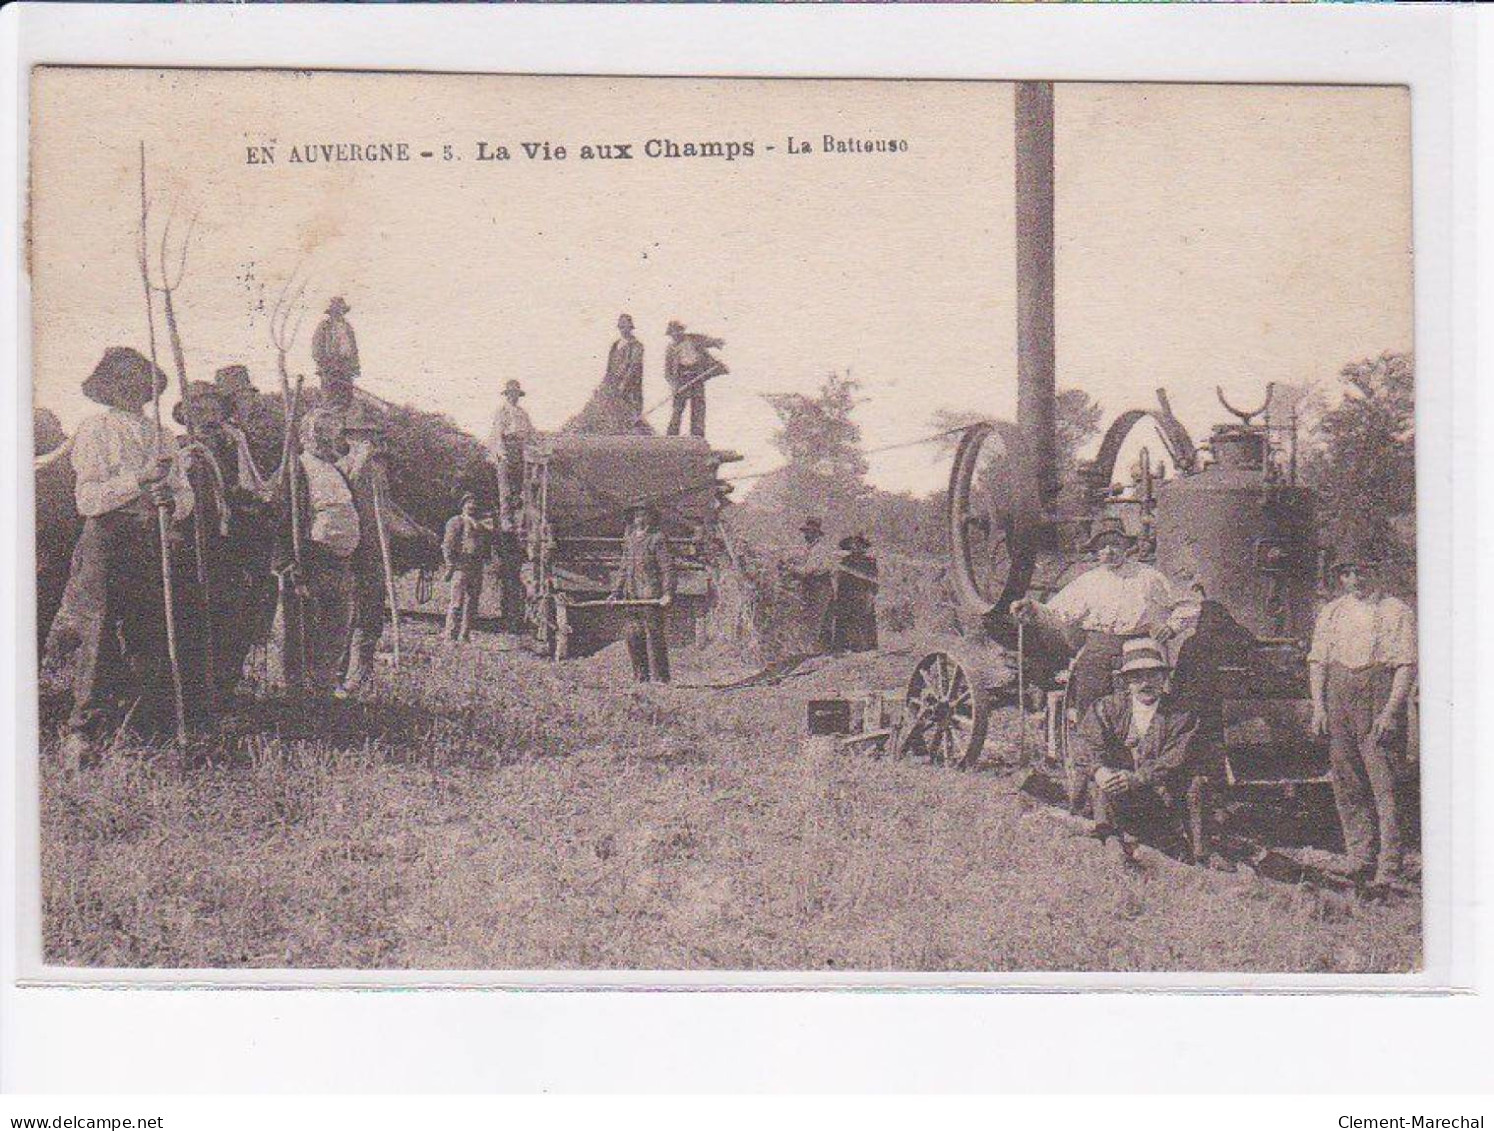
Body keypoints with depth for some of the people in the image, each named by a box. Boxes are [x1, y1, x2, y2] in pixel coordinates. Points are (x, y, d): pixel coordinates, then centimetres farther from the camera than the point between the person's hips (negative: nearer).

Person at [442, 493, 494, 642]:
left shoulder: (483, 523, 17)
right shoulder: (456, 522, -1)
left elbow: (488, 543, 25)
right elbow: (448, 545, -5)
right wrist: (450, 565, -11)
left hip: (477, 567, 7)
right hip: (461, 566, -7)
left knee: (473, 602, 8)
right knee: (457, 602, -10)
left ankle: (466, 634, 14)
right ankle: (451, 635, -10)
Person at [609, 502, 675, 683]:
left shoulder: (657, 539, -4)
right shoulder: (630, 540, 17)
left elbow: (668, 568, -8)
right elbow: (623, 568, 24)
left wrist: (668, 593, -16)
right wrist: (616, 591, 18)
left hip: (652, 596, -7)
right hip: (632, 596, 7)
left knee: (654, 635, -6)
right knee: (633, 636, 6)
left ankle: (659, 676, -3)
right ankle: (641, 676, 14)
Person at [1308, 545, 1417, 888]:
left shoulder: (1397, 612, 2)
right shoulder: (1332, 611, 16)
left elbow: (1407, 665, -4)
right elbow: (1317, 660, 13)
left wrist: (1391, 710, -13)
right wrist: (1318, 706, 2)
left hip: (1378, 694, -4)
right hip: (1337, 695, 5)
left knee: (1384, 784, -9)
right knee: (1346, 783, 5)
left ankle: (1389, 866, -8)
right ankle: (1359, 858, 14)